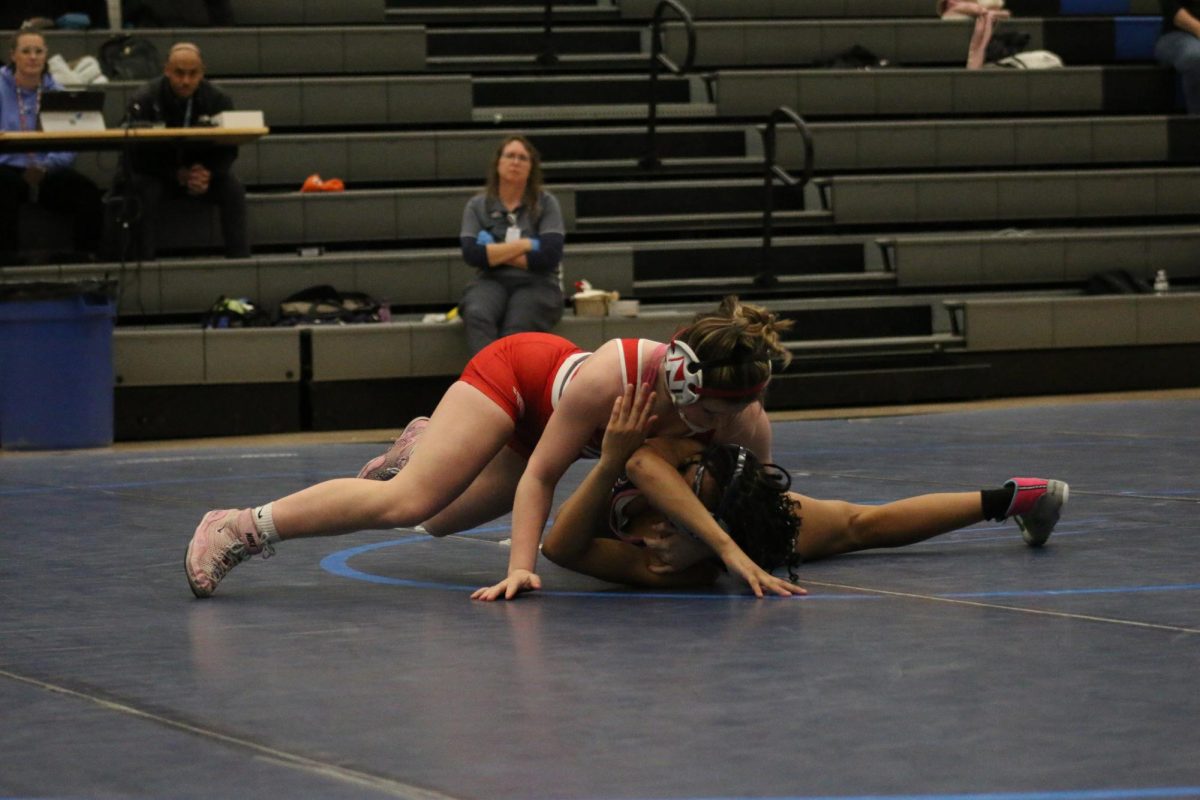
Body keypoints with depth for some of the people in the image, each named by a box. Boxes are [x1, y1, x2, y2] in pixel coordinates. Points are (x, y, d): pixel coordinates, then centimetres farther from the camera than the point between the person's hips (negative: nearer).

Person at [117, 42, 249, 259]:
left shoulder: (217, 100, -9)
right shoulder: (144, 101, -17)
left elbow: (227, 151, -6)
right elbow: (138, 155, -18)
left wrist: (208, 174, -28)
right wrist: (178, 175, -28)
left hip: (203, 170, 2)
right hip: (156, 172, -2)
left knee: (233, 189, -24)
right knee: (146, 193, -34)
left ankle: (239, 258, -19)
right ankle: (143, 260, -29)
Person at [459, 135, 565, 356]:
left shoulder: (546, 203, 9)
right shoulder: (477, 206, 12)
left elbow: (550, 255, -5)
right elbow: (471, 254, -4)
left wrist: (495, 254, -2)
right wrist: (525, 245, -6)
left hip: (536, 284, -1)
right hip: (492, 282, 1)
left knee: (517, 327, -34)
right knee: (477, 316, -35)